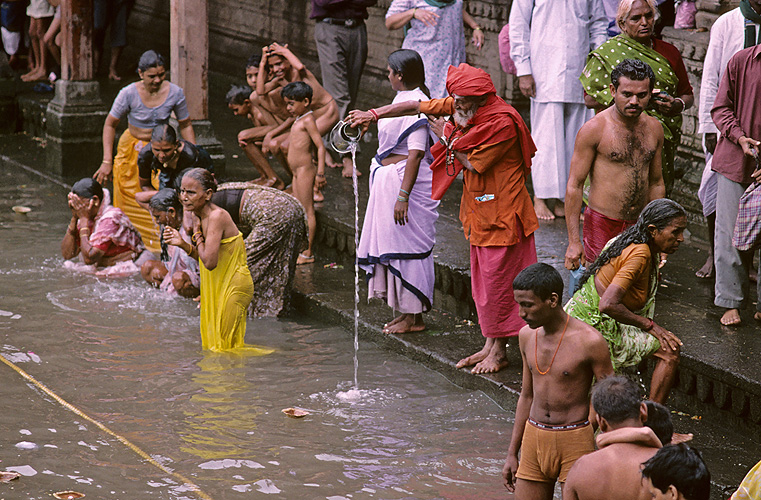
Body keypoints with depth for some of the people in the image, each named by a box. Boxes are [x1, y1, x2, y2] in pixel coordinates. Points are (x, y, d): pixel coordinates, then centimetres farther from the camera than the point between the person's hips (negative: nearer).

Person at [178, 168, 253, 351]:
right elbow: (204, 258, 9)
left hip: (234, 287, -9)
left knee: (224, 346, 2)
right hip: (217, 286, 9)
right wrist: (182, 243, -7)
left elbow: (210, 262, -31)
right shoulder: (198, 216, 2)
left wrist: (197, 233, -17)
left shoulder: (217, 216, -25)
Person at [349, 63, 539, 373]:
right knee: (482, 280, 13)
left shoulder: (502, 123, -23)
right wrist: (374, 114, 6)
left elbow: (474, 163, -20)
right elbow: (418, 106, 9)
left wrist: (446, 138, -7)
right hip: (478, 211, 9)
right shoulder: (457, 107, 1)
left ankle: (498, 352, 5)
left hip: (501, 212, -9)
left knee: (497, 281, -3)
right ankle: (489, 346, 20)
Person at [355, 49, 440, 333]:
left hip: (406, 180, -10)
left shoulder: (415, 104, -20)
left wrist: (403, 196, -26)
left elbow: (416, 153, -24)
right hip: (387, 179, 10)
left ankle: (414, 318, 5)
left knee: (406, 246, -3)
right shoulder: (403, 98, 11)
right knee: (392, 245, 14)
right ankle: (405, 312, 22)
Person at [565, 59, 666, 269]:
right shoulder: (594, 129, -8)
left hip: (640, 227, 5)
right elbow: (574, 185, -7)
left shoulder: (654, 129, 9)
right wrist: (574, 241, -12)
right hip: (602, 226, -5)